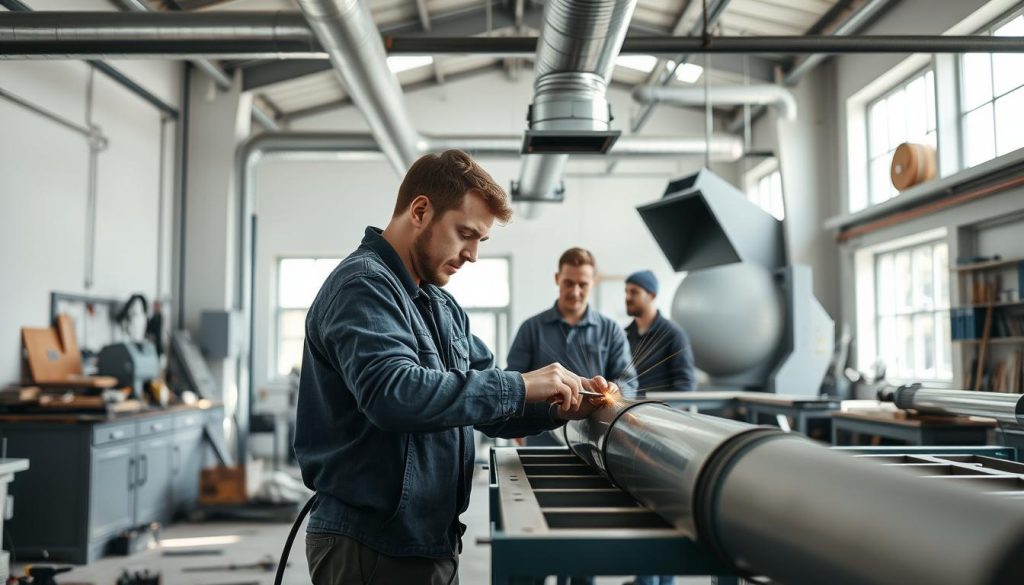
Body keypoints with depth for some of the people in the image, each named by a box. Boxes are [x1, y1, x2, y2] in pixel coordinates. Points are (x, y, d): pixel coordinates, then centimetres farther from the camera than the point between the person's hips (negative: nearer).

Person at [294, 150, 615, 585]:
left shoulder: (441, 307, 13)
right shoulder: (363, 285, -16)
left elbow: (484, 404, 14)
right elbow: (392, 393, -32)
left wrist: (559, 406, -4)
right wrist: (520, 386, -27)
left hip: (429, 538, 9)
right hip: (373, 544, -9)